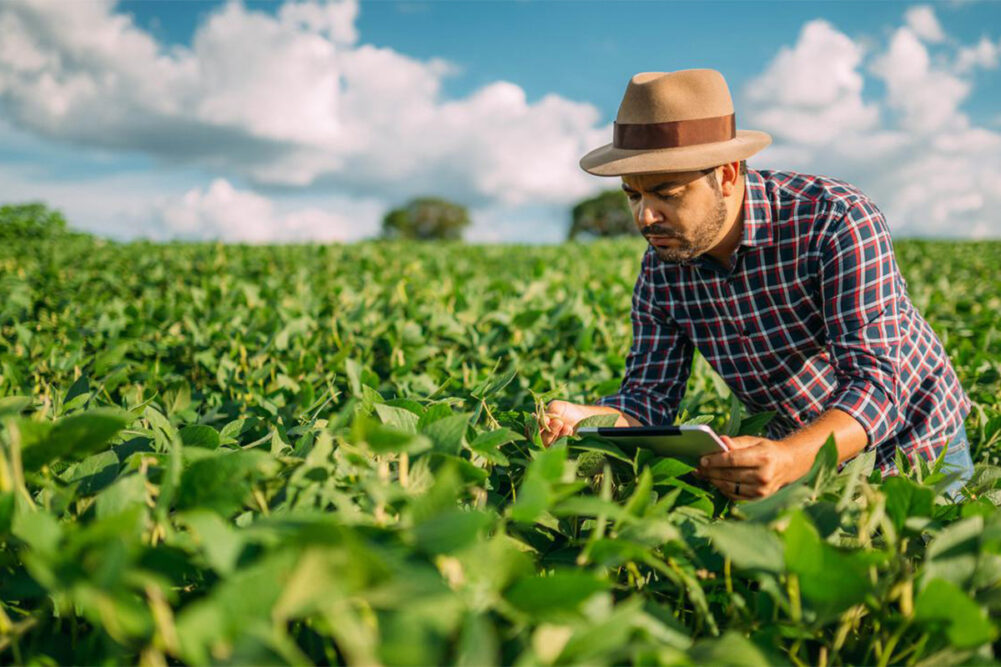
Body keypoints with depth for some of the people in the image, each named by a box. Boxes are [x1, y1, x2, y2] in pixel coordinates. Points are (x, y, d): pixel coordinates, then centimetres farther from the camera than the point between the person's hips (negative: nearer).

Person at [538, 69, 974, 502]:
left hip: (913, 450, -3)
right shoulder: (662, 268, -11)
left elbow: (876, 383, -32)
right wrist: (583, 419, -29)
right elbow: (651, 396, -7)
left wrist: (790, 461, -51)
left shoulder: (836, 221, -27)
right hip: (796, 454, 4)